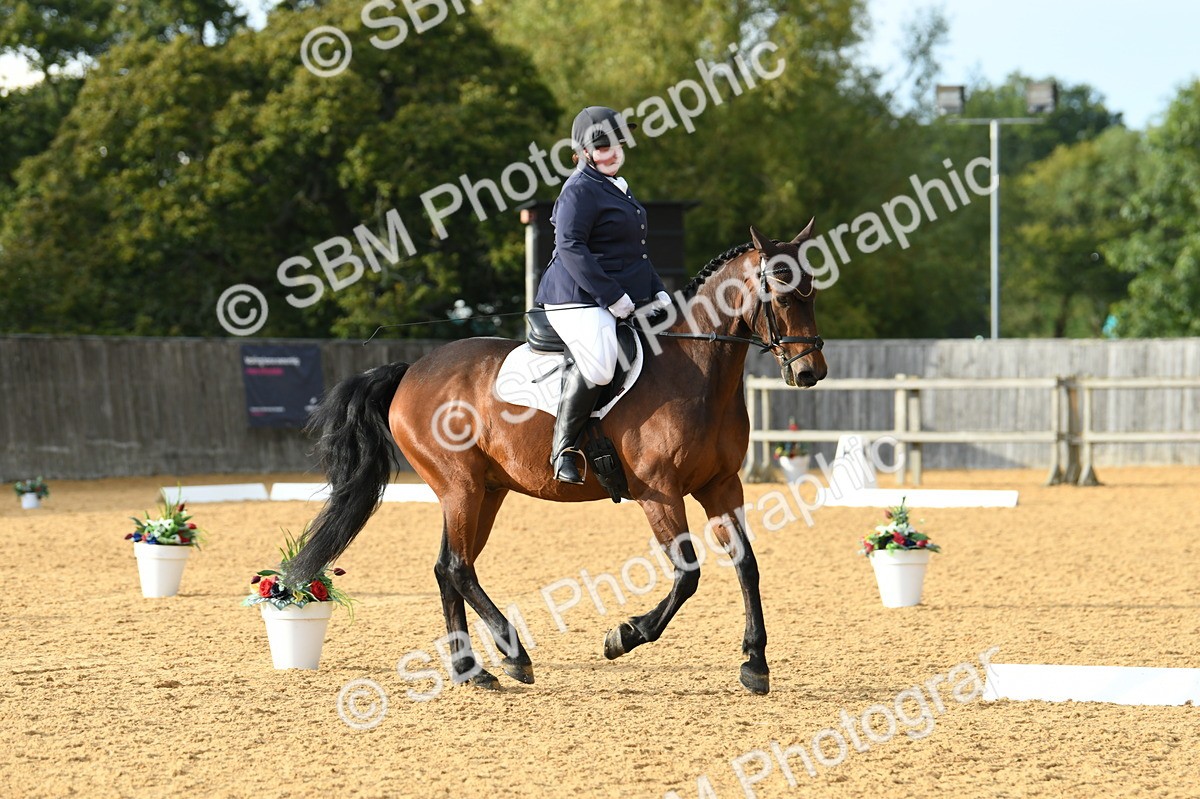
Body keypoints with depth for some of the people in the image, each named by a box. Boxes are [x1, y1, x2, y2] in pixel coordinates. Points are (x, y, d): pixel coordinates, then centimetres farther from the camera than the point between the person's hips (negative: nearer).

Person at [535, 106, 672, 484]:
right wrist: (613, 296, -22)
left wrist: (658, 291, 15)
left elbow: (635, 250, 29)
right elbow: (570, 248, -19)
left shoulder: (617, 187, 22)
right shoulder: (580, 190, -9)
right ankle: (563, 448, -24)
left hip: (624, 303, 10)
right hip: (578, 301, -10)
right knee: (598, 364, -34)